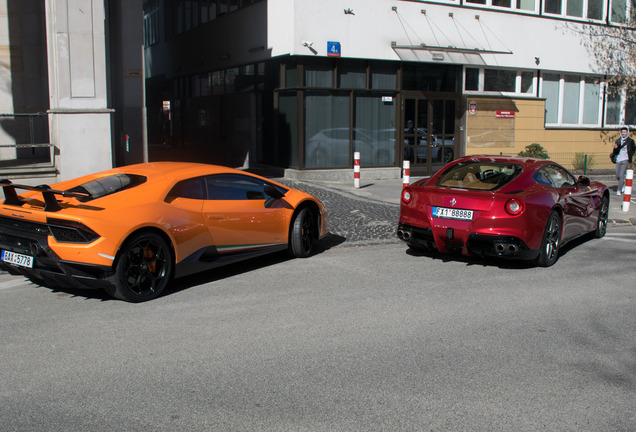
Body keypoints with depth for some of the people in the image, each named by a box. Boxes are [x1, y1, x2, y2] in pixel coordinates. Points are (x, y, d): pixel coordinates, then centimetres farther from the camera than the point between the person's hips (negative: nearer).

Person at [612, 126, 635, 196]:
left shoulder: (630, 141, -1)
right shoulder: (618, 141, 7)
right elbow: (615, 152, 8)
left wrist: (630, 157, 2)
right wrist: (615, 148, -13)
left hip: (625, 160, -4)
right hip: (618, 160, 4)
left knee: (621, 175, -10)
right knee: (617, 176, 8)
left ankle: (618, 190, -3)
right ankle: (623, 184, 38)